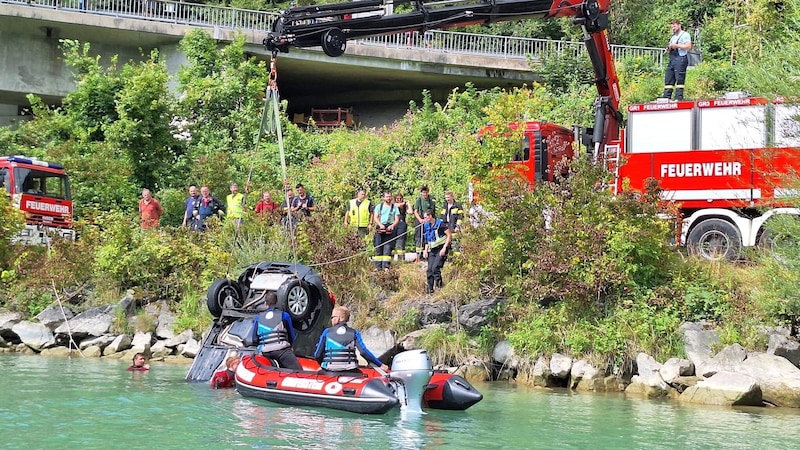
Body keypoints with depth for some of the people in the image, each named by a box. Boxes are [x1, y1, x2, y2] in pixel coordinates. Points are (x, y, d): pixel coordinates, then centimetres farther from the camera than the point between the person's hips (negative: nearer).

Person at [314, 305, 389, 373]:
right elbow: (364, 352, -4)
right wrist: (381, 365, 2)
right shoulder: (354, 333, 7)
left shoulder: (327, 332, 6)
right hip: (349, 372, 0)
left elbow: (317, 355, 5)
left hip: (329, 370, 0)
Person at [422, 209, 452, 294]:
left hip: (441, 249, -7)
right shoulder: (427, 226, 12)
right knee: (430, 269, -1)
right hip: (432, 250, 7)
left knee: (435, 268, -19)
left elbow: (449, 236, -12)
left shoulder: (441, 224, -11)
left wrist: (444, 248, -17)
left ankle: (439, 284, -6)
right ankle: (430, 289, 4)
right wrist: (425, 250, 8)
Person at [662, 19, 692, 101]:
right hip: (672, 59, 8)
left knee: (679, 79, -10)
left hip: (680, 58, -8)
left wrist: (676, 46, -12)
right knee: (668, 79, 1)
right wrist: (669, 48, 7)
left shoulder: (685, 35, 2)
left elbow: (688, 46, -11)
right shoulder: (672, 37, 27)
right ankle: (666, 98, -2)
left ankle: (679, 98, -13)